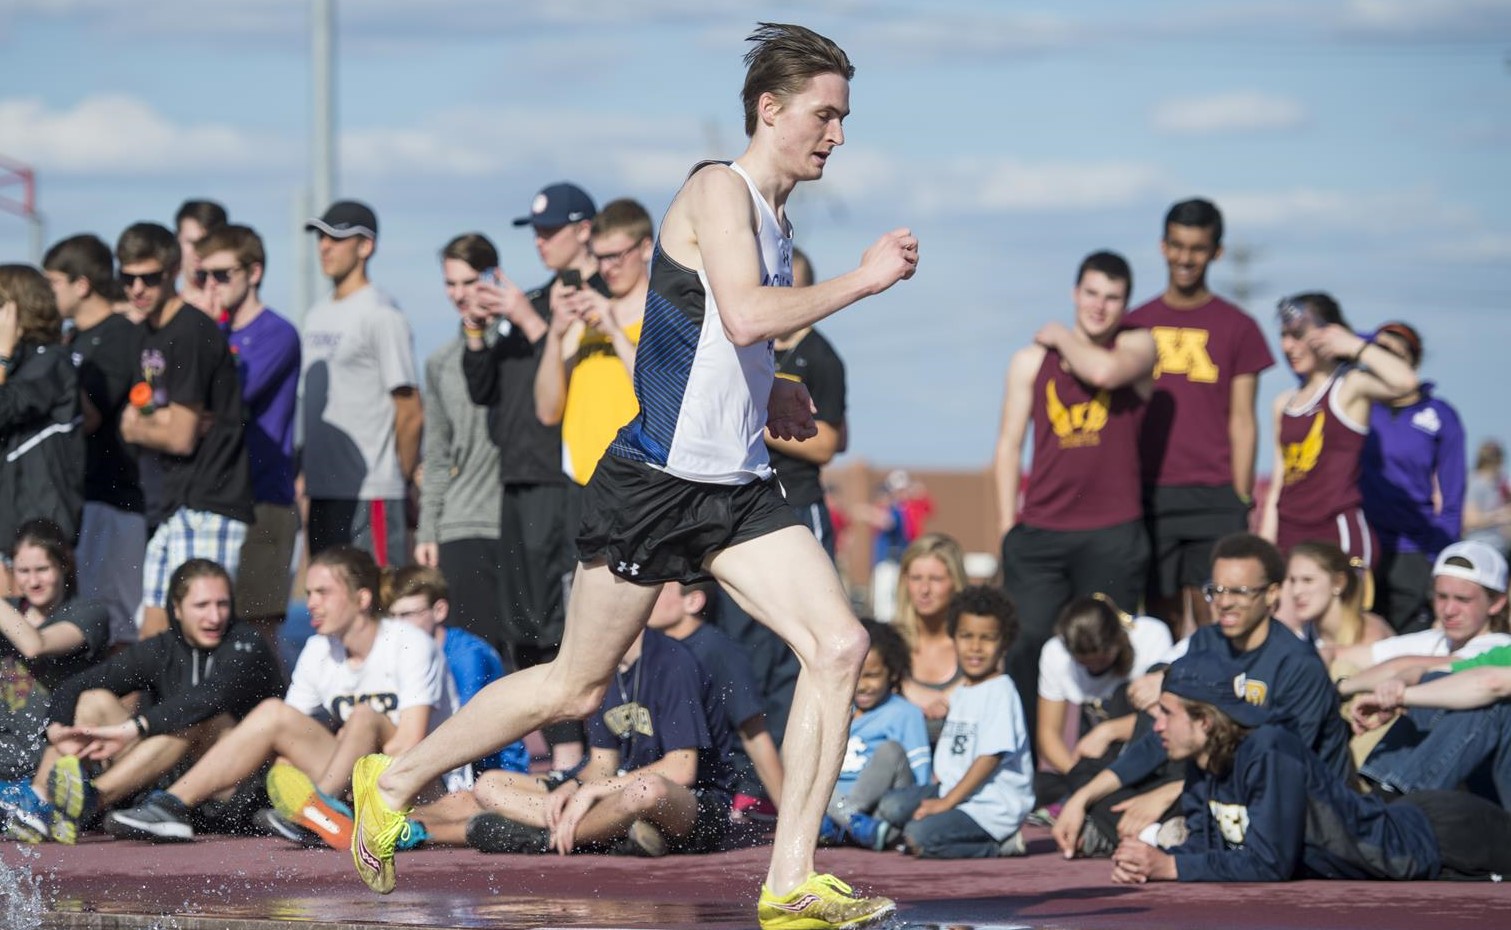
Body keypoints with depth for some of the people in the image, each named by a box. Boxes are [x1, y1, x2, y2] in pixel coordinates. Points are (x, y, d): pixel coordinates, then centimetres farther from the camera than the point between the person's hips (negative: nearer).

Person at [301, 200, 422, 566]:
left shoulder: (381, 316, -9)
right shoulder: (316, 316, 17)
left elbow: (411, 413, -9)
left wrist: (400, 477, -2)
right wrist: (306, 473, 15)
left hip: (370, 494, -8)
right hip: (322, 491, 8)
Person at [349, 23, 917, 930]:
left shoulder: (773, 215, 17)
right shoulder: (718, 190, -11)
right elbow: (746, 315, -27)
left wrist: (765, 394, 14)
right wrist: (862, 280, -21)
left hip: (738, 485, 8)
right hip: (655, 481, -8)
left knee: (840, 646, -10)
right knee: (578, 686, 2)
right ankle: (393, 781, 22)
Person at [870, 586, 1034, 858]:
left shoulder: (1000, 692, -13)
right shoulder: (962, 693, 16)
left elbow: (990, 757, -19)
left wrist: (947, 801, -19)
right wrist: (935, 793, 6)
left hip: (994, 805, -8)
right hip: (954, 791, 8)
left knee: (919, 836, -24)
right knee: (892, 804, -8)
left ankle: (997, 846, -9)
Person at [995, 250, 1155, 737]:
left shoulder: (1137, 347, 6)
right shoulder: (1032, 359, 13)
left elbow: (1103, 371, -18)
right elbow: (1009, 442, 14)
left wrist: (1062, 337, 1)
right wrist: (1007, 524, 7)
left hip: (1112, 534, -2)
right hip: (1039, 532, 2)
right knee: (1023, 648, -5)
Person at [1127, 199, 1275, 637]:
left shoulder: (1236, 328, 6)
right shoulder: (1137, 325, 12)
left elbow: (1242, 422, 4)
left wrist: (1241, 500, -3)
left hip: (1214, 498, -2)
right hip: (1149, 495, 2)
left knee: (1215, 621, -8)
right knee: (1162, 619, 2)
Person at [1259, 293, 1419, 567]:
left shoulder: (1350, 388, -2)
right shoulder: (1284, 404, 18)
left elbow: (1405, 382, -23)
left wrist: (1355, 346, -11)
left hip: (1341, 534, -6)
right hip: (1290, 537, 6)